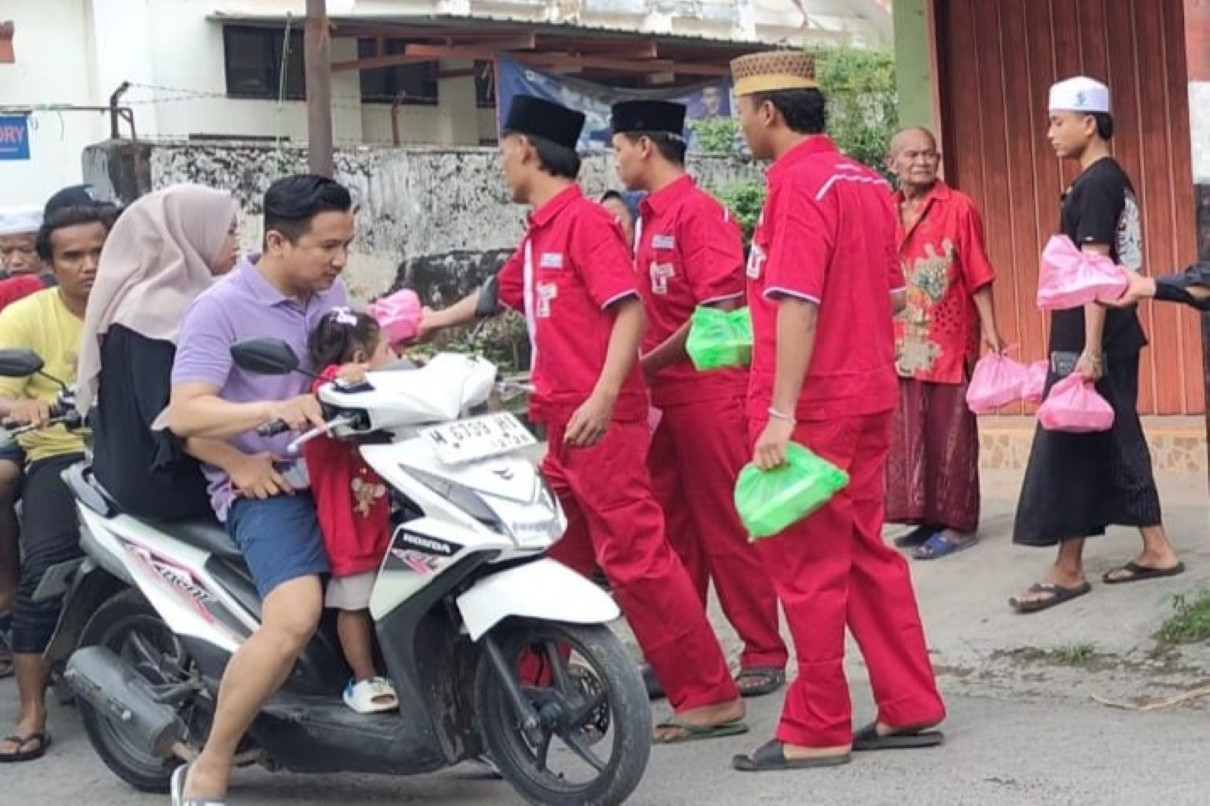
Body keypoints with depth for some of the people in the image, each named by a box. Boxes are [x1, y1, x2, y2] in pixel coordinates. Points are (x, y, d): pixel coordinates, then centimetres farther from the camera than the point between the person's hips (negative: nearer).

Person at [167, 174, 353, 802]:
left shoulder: (330, 294, 10)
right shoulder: (220, 309, -12)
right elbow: (184, 414, -21)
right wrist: (273, 409, -35)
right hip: (265, 484, -8)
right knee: (295, 619, -29)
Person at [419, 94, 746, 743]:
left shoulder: (584, 221, -10)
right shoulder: (539, 234, 17)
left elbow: (629, 310, -19)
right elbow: (500, 292, 36)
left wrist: (603, 398, -28)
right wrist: (435, 321, 50)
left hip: (601, 421, -9)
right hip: (565, 423, 9)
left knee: (636, 556, -10)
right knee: (553, 559, 14)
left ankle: (711, 698, -6)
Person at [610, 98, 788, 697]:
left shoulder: (699, 212, -12)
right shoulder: (649, 217, 13)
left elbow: (719, 312, -18)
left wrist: (646, 364, -13)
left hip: (709, 394, -8)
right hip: (665, 398, 8)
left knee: (726, 529, -2)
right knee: (670, 530, 12)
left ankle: (765, 653, 7)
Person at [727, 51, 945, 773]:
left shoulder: (798, 184, -15)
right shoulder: (866, 181, 11)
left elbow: (798, 305, -22)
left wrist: (780, 411, -23)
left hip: (813, 406, -9)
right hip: (869, 395, 9)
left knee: (809, 567, 0)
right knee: (867, 553, 15)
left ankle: (817, 732, 7)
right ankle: (911, 708, 18)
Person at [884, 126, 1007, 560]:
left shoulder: (959, 208, -5)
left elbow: (978, 274, -6)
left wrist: (990, 329, -12)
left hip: (950, 341, -5)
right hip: (903, 343, 5)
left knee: (951, 434, 0)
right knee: (909, 434, 9)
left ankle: (958, 524, 7)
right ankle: (926, 518, 19)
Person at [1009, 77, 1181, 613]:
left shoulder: (1094, 184, -15)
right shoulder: (1112, 180, 15)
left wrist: (1090, 351, -22)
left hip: (1089, 342, -10)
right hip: (1117, 337, 10)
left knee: (1066, 449, -5)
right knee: (1117, 443, 14)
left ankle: (1068, 571, -1)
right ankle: (1156, 550, 18)